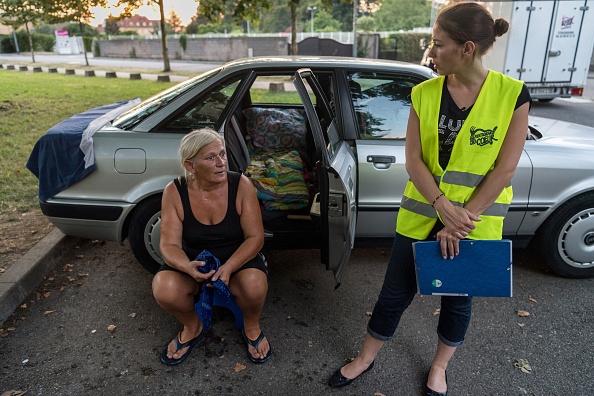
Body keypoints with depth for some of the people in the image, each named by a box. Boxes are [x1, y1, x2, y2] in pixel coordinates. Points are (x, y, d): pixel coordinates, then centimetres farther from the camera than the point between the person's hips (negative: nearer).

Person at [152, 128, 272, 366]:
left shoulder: (241, 185, -16)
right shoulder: (174, 192, -13)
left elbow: (255, 237, -15)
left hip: (238, 258, -1)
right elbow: (169, 245, -13)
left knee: (254, 285, -34)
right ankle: (192, 328, 6)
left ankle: (251, 326, 3)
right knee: (163, 289, -29)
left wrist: (229, 267, -32)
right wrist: (188, 267, -36)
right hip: (193, 262, 2)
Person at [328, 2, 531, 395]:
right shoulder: (424, 93, -3)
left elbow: (504, 170, -11)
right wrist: (443, 207, -19)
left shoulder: (513, 94, -10)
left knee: (458, 297, 16)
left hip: (476, 221, -1)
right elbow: (414, 160, -6)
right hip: (422, 214, 2)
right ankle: (366, 359, 33)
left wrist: (461, 220, -15)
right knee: (396, 291, 10)